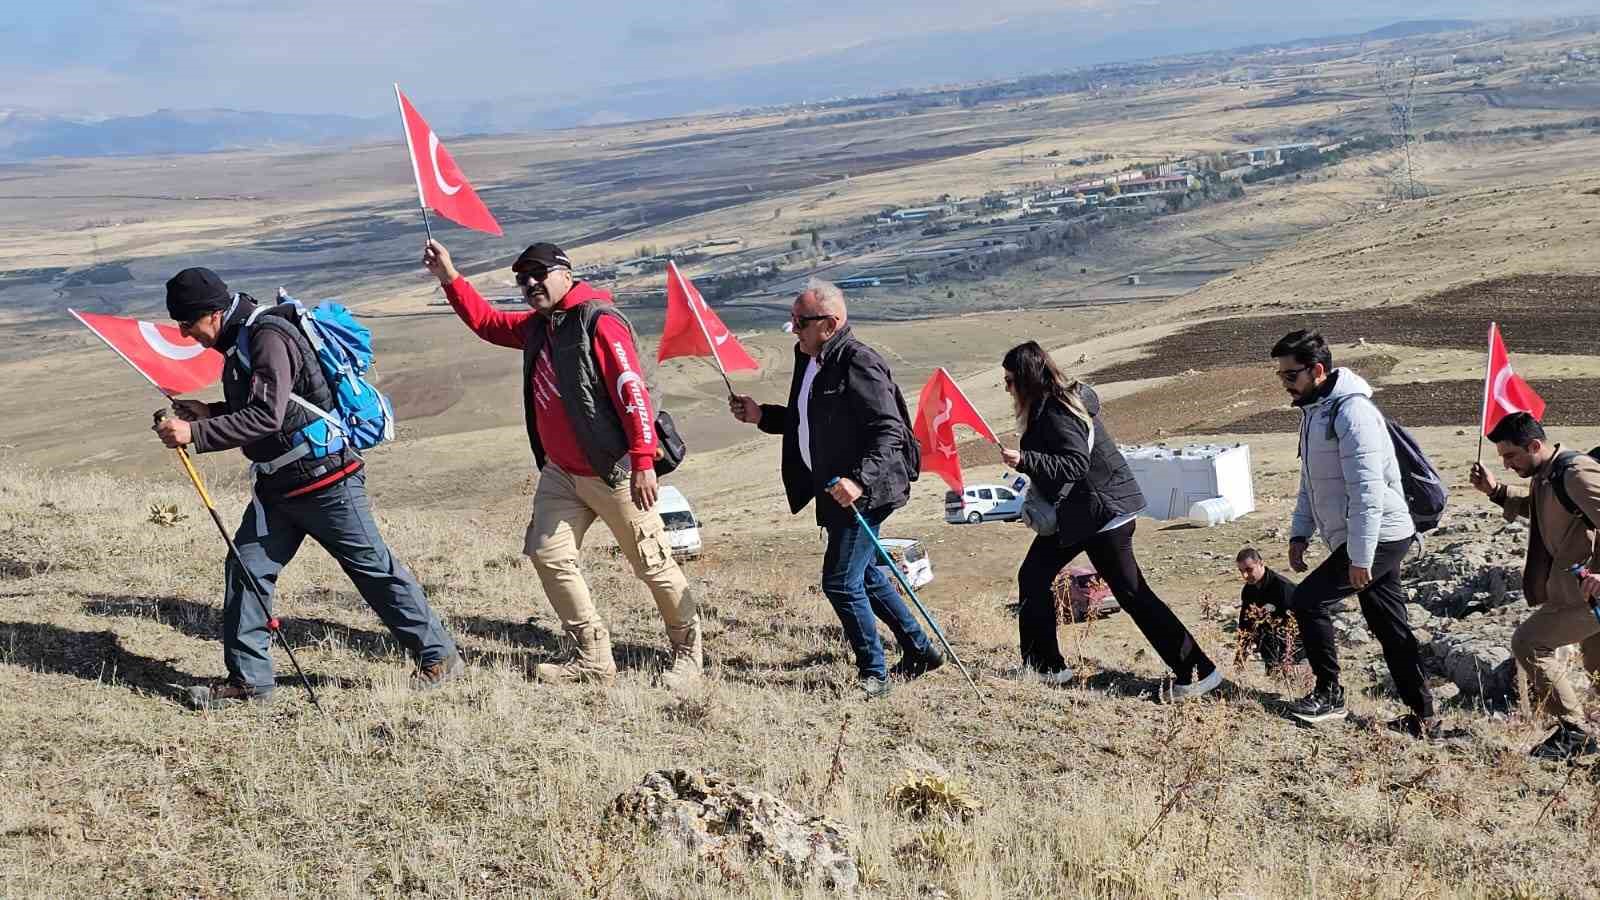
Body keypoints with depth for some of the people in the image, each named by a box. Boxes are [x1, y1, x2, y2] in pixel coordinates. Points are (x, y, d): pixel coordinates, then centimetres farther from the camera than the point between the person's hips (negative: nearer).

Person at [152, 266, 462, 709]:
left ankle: (438, 656, 14)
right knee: (246, 565, 2)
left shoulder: (268, 336, -20)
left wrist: (196, 435, -28)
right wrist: (209, 412, 6)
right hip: (279, 483, 9)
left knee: (375, 568, 1)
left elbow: (266, 417, -29)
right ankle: (249, 680, 8)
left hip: (324, 477, -9)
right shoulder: (240, 340, 11)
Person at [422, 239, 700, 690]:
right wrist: (449, 276, 14)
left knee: (652, 563, 0)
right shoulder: (537, 326, 11)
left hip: (613, 471, -9)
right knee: (549, 555, 1)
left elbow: (632, 391, -22)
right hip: (560, 473, 9)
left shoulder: (599, 322, -16)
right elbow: (486, 321, 25)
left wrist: (644, 460, -27)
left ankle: (688, 652, 18)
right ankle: (594, 661, 6)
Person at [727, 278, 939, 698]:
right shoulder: (810, 360, 11)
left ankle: (873, 675, 5)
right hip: (836, 490, 10)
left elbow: (889, 431, -24)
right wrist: (762, 415, 11)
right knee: (864, 576, 19)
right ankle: (920, 651, 34)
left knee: (840, 582, -9)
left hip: (862, 493, -10)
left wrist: (859, 479, -36)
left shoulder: (859, 364, -19)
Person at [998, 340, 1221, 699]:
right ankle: (1043, 666, 19)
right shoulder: (1054, 403, 8)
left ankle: (1197, 670, -5)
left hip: (1102, 512, -10)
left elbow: (1076, 464, -30)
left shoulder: (1057, 413, -21)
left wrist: (1024, 461, -37)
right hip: (1075, 513, 10)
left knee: (1131, 593, -7)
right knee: (1033, 576, 11)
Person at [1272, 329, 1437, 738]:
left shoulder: (1352, 411, -20)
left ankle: (1329, 695, 4)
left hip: (1378, 537, -10)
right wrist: (1299, 534, 13)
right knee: (1390, 627, 11)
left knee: (1307, 601, -8)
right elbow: (1311, 483, 22)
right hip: (1380, 538, 10)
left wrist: (1360, 557, -25)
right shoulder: (1314, 410, 12)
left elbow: (1368, 491, -25)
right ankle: (1423, 718, 16)